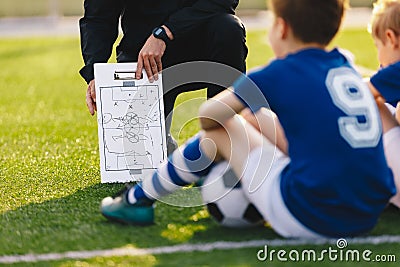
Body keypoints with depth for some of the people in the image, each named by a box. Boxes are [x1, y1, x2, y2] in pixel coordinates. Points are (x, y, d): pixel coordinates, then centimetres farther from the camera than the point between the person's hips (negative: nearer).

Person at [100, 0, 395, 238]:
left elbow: (209, 114, -2)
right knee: (254, 118, 22)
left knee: (220, 129, 12)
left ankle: (139, 198, 24)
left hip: (307, 217, -7)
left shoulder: (280, 74, -6)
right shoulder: (346, 69, 12)